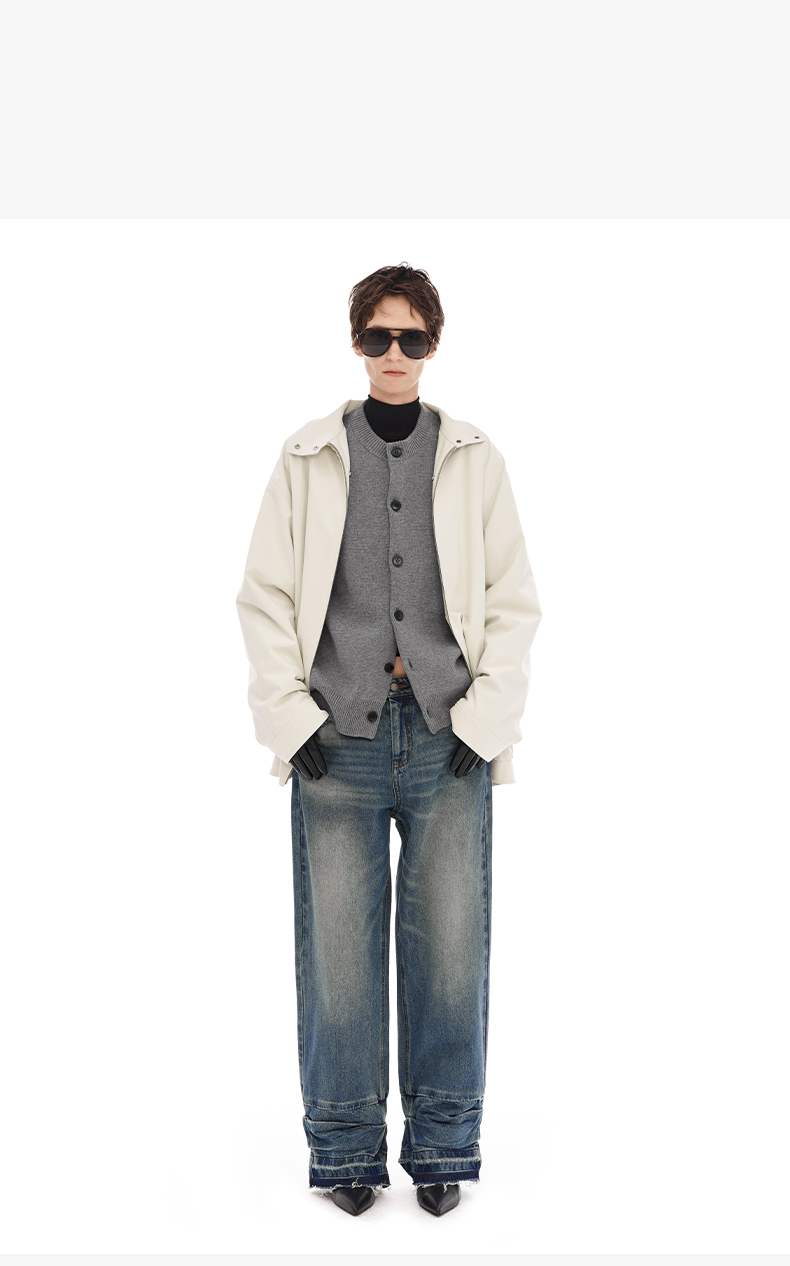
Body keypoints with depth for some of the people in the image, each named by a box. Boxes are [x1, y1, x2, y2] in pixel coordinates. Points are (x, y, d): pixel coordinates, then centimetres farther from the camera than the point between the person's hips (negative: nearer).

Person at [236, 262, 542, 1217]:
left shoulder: (475, 461, 9)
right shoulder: (307, 459, 7)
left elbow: (513, 602, 7)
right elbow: (264, 597, 6)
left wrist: (486, 715, -4)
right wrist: (287, 713, -4)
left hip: (450, 743, 1)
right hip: (339, 742, 0)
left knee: (451, 949, 4)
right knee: (338, 949, 3)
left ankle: (443, 1147, 21)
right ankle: (346, 1149, 20)